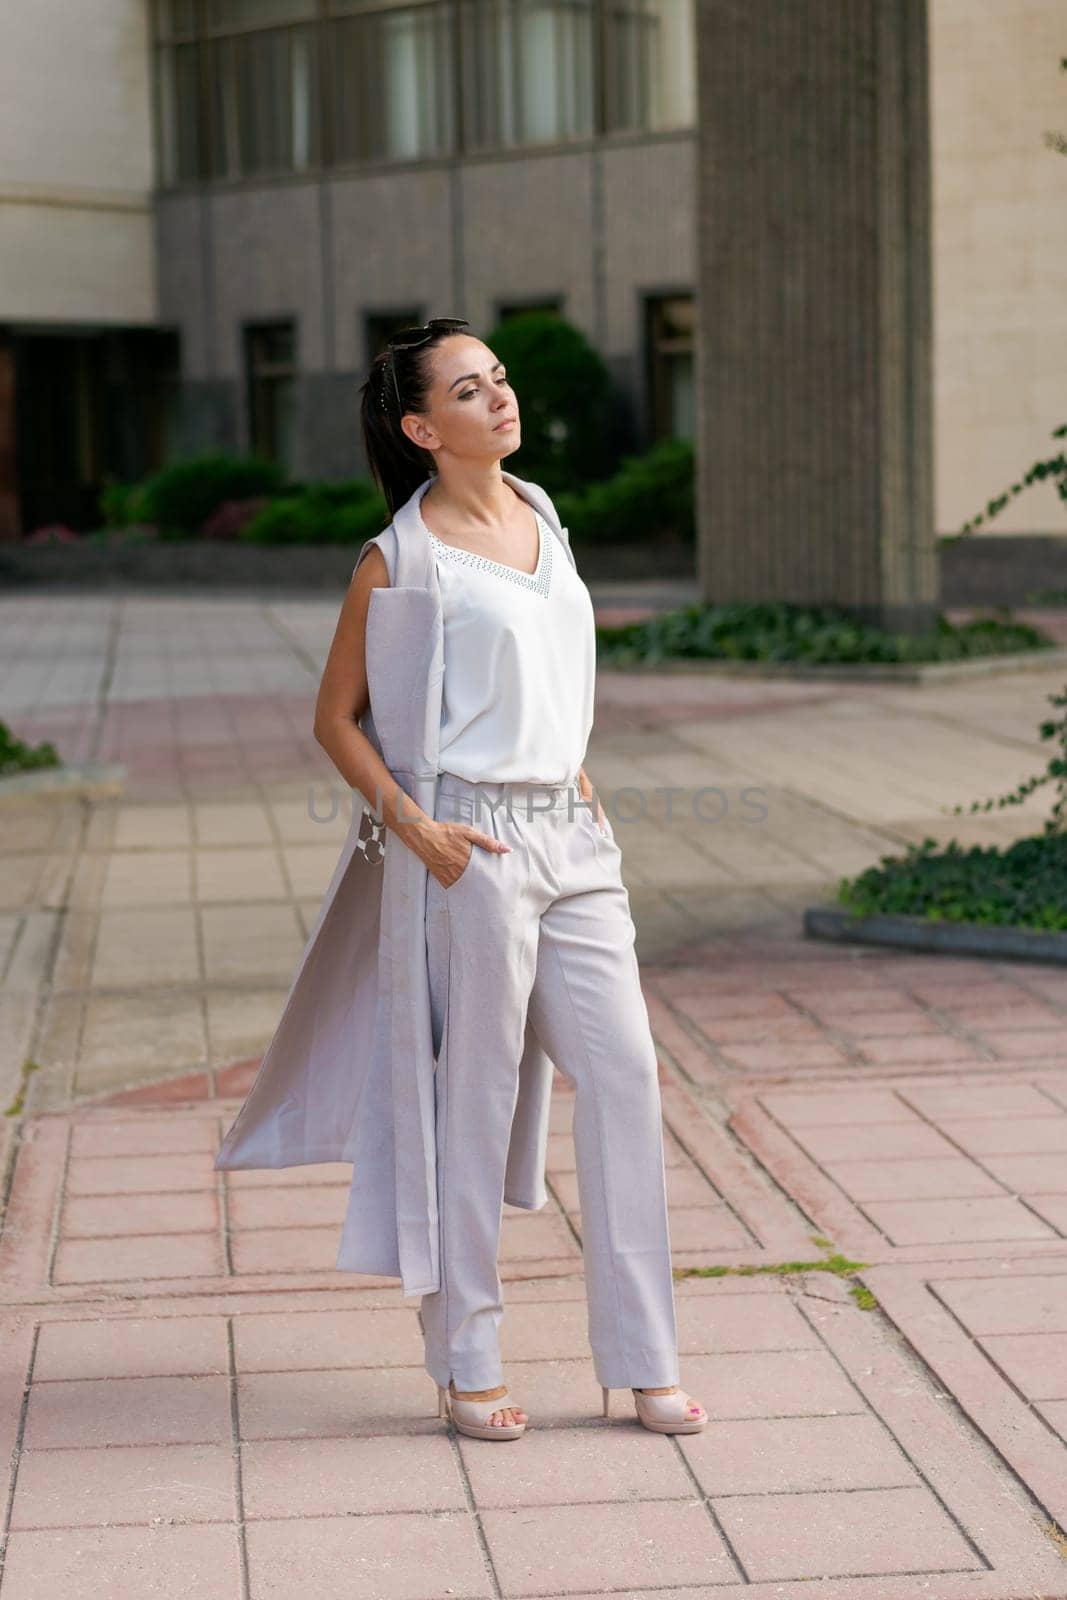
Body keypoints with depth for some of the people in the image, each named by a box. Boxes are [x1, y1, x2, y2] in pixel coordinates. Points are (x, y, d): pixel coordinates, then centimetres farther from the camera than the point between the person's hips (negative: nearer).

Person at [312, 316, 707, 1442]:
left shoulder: (543, 521, 13)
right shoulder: (402, 560, -6)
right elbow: (336, 720, -2)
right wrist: (410, 823, -14)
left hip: (575, 839, 6)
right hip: (479, 841, -6)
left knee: (624, 1074, 3)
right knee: (476, 1095, 1)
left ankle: (640, 1358, 11)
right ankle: (464, 1363, 14)